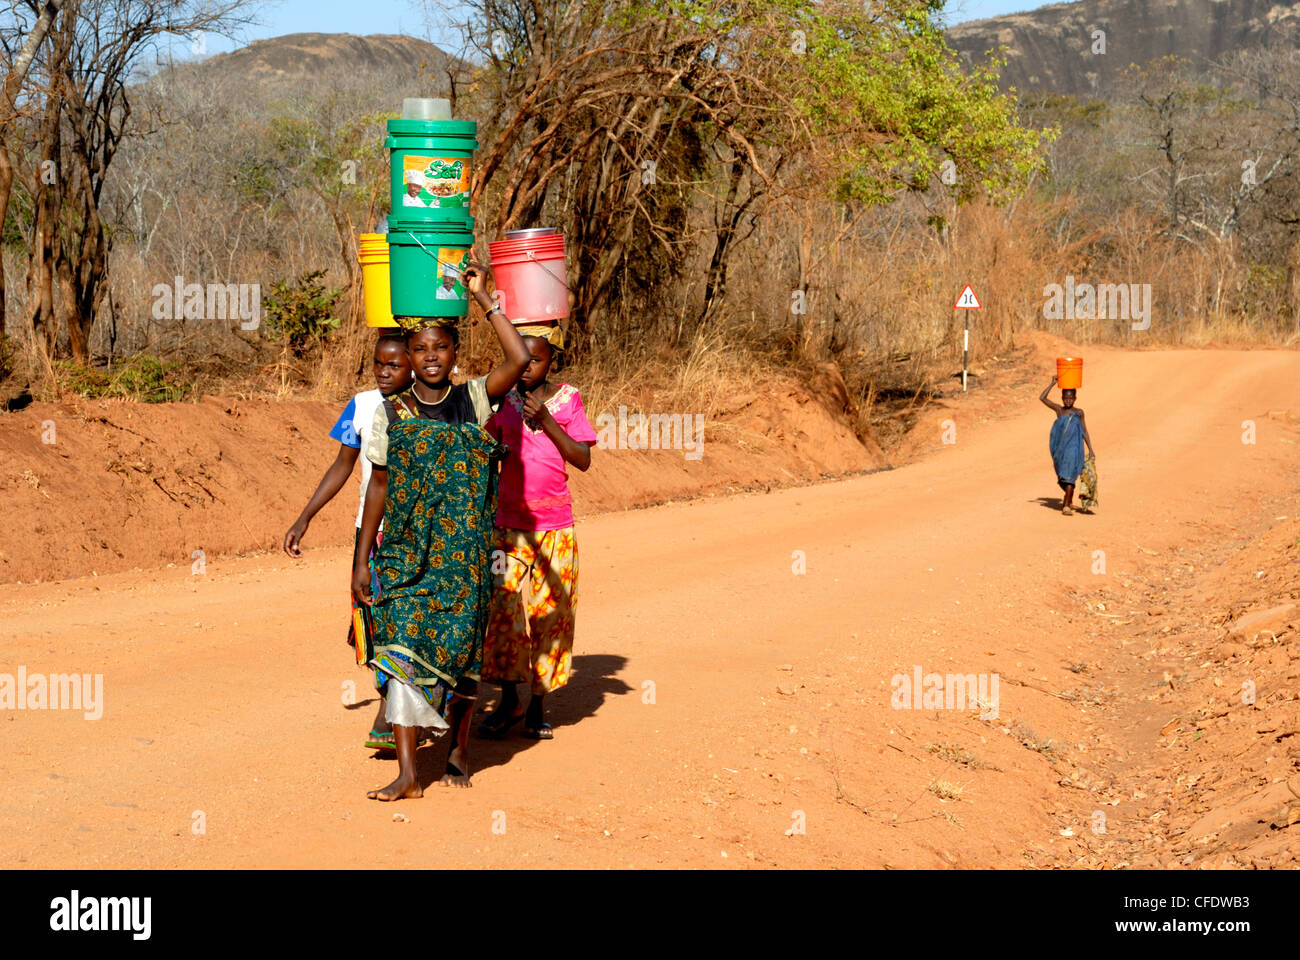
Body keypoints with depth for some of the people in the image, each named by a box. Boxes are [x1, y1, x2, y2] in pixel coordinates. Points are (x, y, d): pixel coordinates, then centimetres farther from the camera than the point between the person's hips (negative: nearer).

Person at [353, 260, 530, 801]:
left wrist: (481, 298, -11)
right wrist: (362, 560, 5)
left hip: (464, 553, -1)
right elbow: (379, 487, 8)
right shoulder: (391, 414, 5)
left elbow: (519, 359, -14)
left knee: (458, 651, 4)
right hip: (405, 553, 1)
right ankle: (407, 772, -7)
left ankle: (460, 749, 25)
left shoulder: (473, 401, 2)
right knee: (402, 649, -8)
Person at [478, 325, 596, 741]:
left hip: (555, 527, 0)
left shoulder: (566, 399, 0)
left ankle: (537, 706, 12)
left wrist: (546, 421, -15)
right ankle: (508, 702, 10)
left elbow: (583, 459, -5)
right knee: (504, 610, -4)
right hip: (509, 525, 0)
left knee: (549, 614, 2)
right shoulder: (502, 401, 2)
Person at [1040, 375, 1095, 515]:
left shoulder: (1079, 413, 7)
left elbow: (1085, 432, 11)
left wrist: (1091, 450, 7)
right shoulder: (1059, 409, 8)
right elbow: (1042, 398, -1)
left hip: (1074, 447, -2)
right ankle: (1069, 500, 32)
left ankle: (1066, 505, -16)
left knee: (1069, 474, -13)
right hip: (1060, 447, 2)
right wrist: (1053, 383, 0)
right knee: (1062, 475, 11)